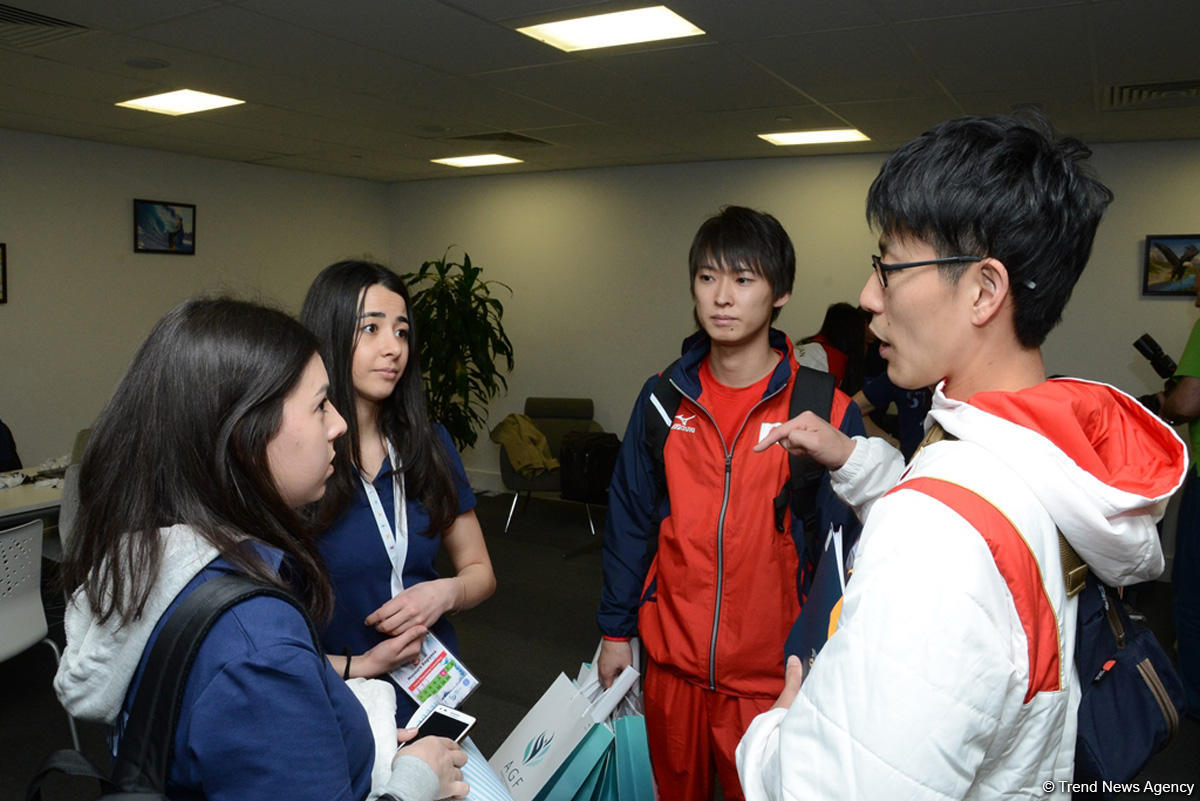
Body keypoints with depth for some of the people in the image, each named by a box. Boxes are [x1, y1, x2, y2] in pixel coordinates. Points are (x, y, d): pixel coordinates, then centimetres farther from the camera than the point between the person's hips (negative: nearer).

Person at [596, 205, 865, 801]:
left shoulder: (825, 409, -10)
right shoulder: (663, 398, -1)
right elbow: (629, 521, 5)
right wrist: (616, 630, 6)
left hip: (773, 678, -3)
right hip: (671, 664, 3)